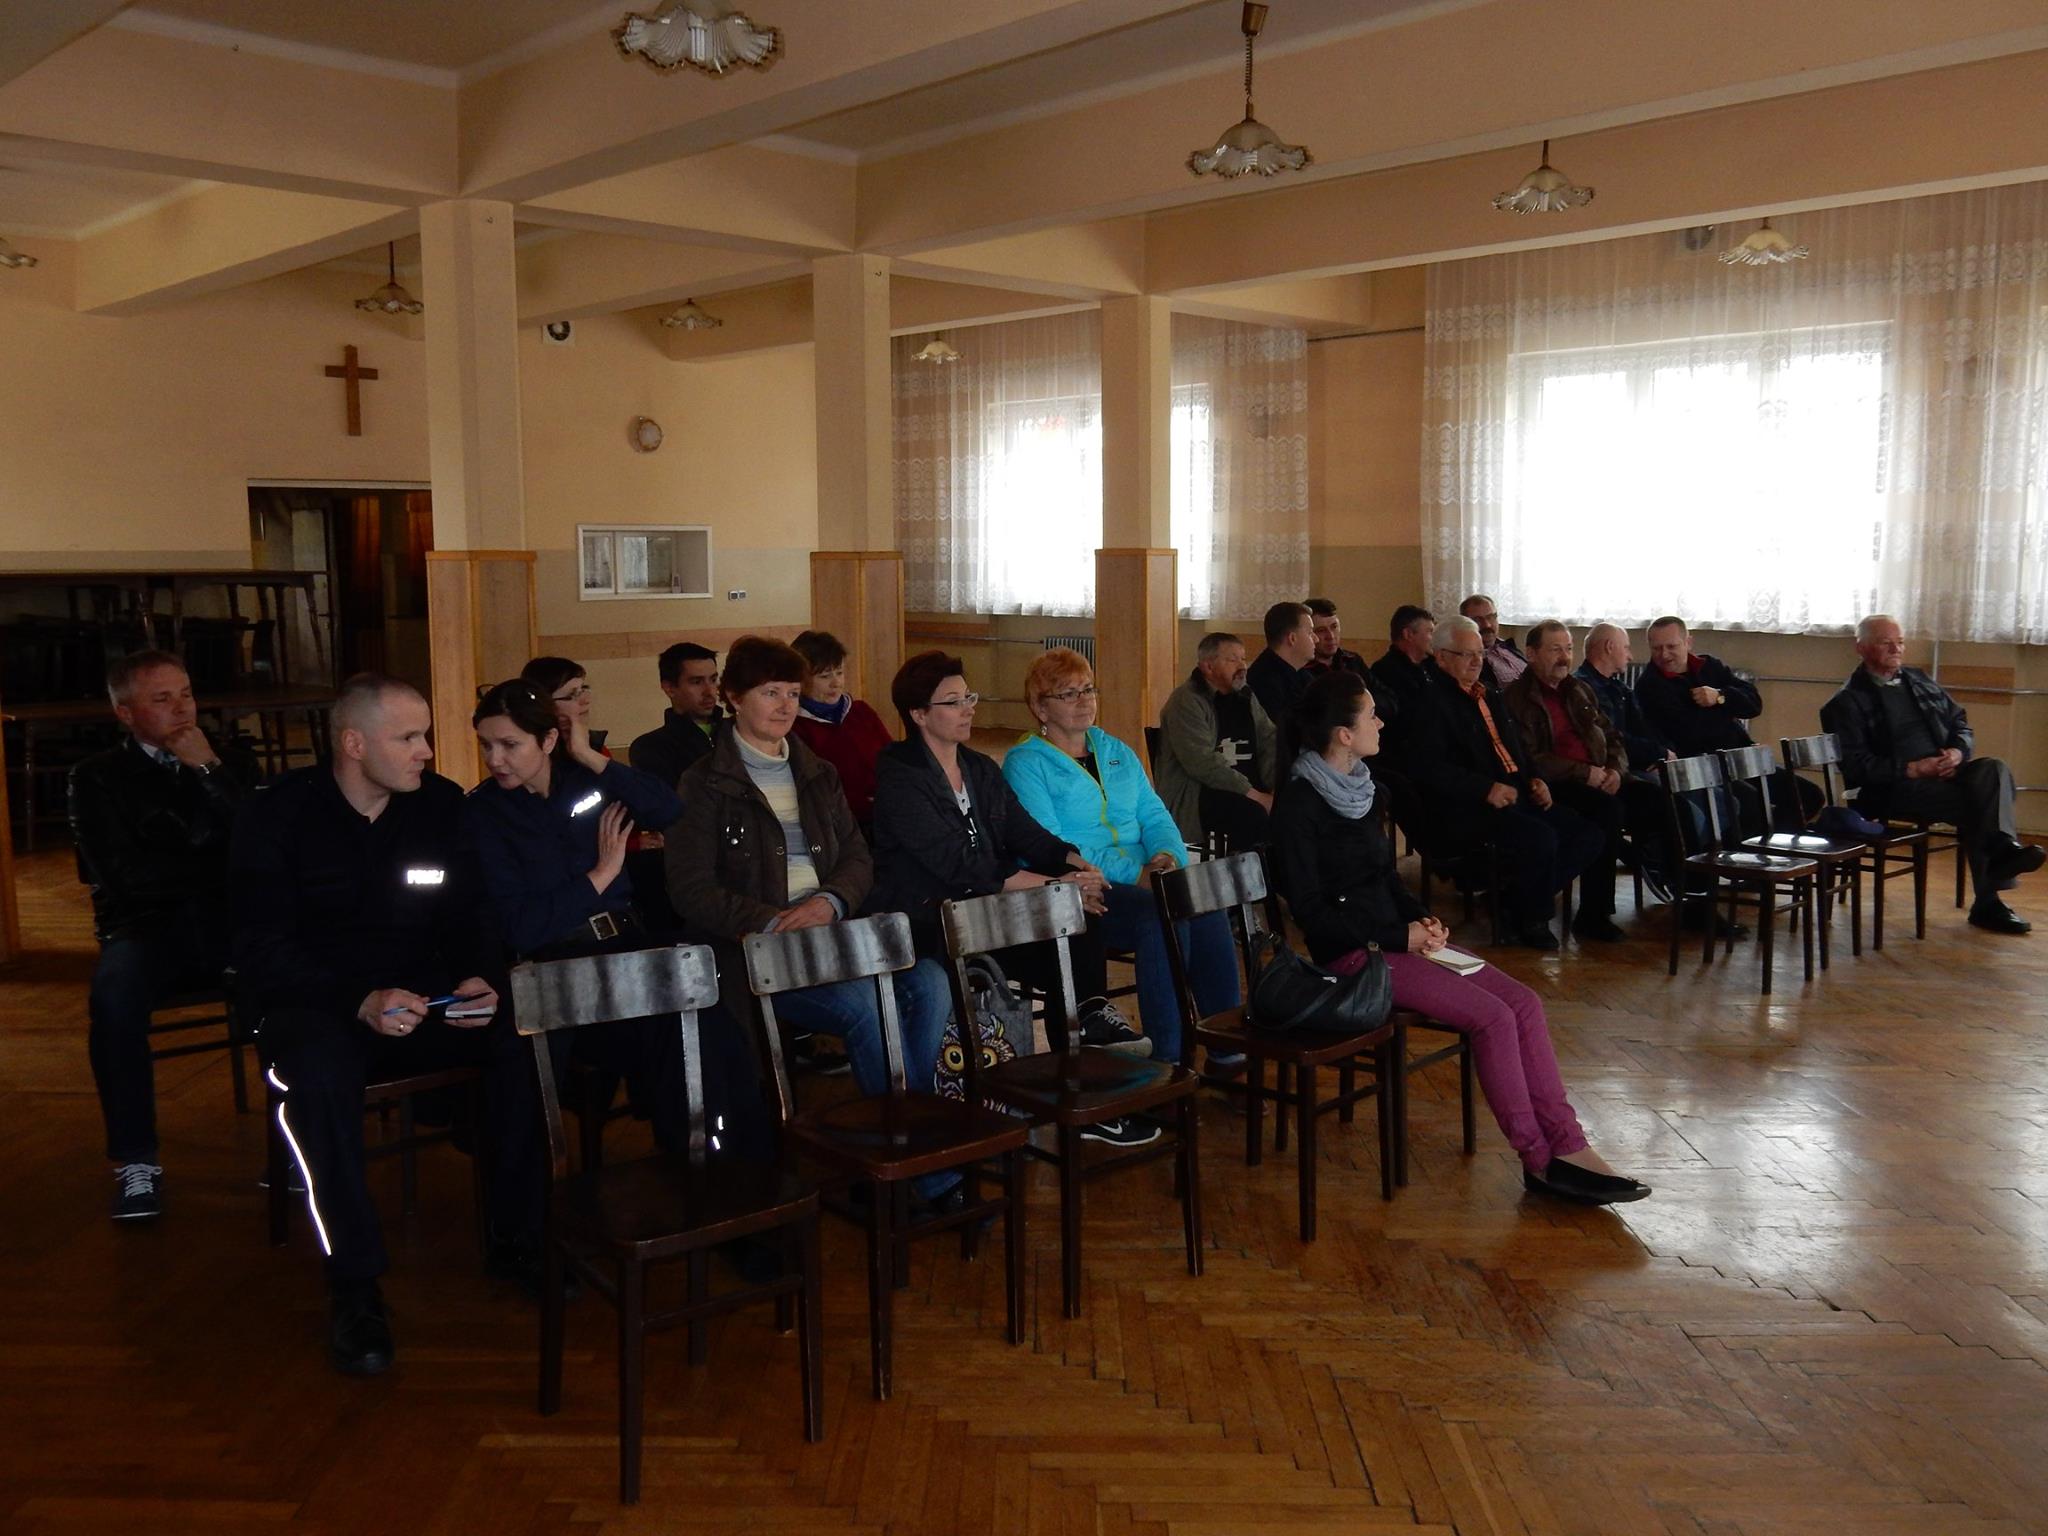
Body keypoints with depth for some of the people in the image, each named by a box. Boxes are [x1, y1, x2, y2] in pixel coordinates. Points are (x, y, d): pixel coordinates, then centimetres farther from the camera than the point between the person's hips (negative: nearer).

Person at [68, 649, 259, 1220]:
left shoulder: (231, 765, 19)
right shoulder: (98, 778, 12)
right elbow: (125, 876, -3)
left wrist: (209, 771, -1)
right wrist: (222, 867, -1)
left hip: (230, 923, 1)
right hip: (147, 929, -1)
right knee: (114, 990, -36)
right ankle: (135, 1162, -23)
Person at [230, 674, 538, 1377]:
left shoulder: (441, 805, 2)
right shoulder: (276, 816, -7)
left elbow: (472, 917, 9)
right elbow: (263, 956, -12)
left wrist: (481, 980, -14)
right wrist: (361, 1002, -28)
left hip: (420, 1000, 3)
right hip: (315, 1007, -3)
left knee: (523, 1037, -25)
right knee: (318, 1071, -38)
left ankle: (516, 1240, -10)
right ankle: (354, 1285, -25)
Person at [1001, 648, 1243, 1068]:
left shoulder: (1117, 752, 21)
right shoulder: (1025, 764, 0)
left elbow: (1155, 816, 16)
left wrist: (1167, 855, -9)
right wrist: (1133, 873, -17)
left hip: (1142, 881, 6)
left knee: (1209, 912, -24)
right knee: (1163, 916, -32)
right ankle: (1167, 1057, -26)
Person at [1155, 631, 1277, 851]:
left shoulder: (1246, 698, 17)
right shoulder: (1186, 702, -8)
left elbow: (1270, 742, 8)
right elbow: (1202, 763, -19)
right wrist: (1254, 795, -22)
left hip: (1248, 789, 7)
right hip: (1193, 794, -7)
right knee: (1253, 814, -33)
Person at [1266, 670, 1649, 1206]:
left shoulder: (1361, 788, 13)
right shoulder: (1299, 802, -13)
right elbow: (1309, 910, -15)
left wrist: (1421, 919, 2)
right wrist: (1399, 936, -15)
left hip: (1393, 937, 8)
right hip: (1351, 955, -8)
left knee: (1523, 1001, -8)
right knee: (1492, 1016, -20)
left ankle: (1565, 1144, -9)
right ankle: (1539, 1159, -7)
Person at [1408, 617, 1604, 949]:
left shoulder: (1488, 697, 23)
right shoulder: (1432, 701, -6)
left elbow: (1517, 749, 32)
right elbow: (1429, 767, -17)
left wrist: (1533, 779, 10)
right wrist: (1486, 788, -22)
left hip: (1516, 795, 9)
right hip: (1464, 810, -9)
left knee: (1588, 835, -4)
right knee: (1541, 838, -30)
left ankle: (1517, 896, 5)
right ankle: (1531, 922, -5)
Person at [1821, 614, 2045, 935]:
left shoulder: (1919, 680, 22)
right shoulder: (1848, 703, 2)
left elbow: (1961, 724, 22)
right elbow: (1855, 765, -9)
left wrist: (1958, 752, -2)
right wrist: (1913, 769, -18)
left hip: (1946, 774, 6)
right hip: (1895, 789, -6)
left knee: (1994, 769, -26)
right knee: (1973, 803, -28)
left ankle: (2003, 845, -40)